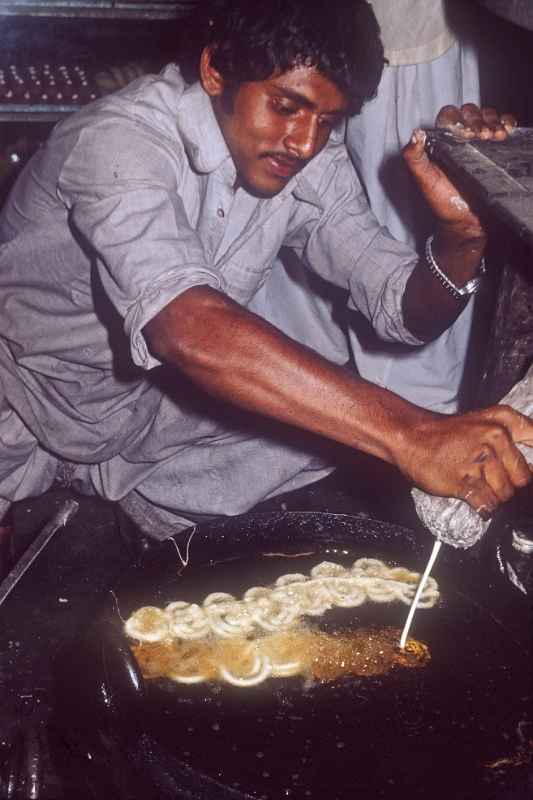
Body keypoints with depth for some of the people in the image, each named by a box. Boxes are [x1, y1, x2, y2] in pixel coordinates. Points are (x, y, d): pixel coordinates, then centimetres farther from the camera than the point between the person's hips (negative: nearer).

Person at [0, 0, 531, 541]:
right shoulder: (121, 139, -30)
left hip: (154, 405, 6)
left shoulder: (312, 164, -9)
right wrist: (406, 434, -55)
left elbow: (400, 309, -7)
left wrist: (459, 240, -31)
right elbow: (186, 325, -47)